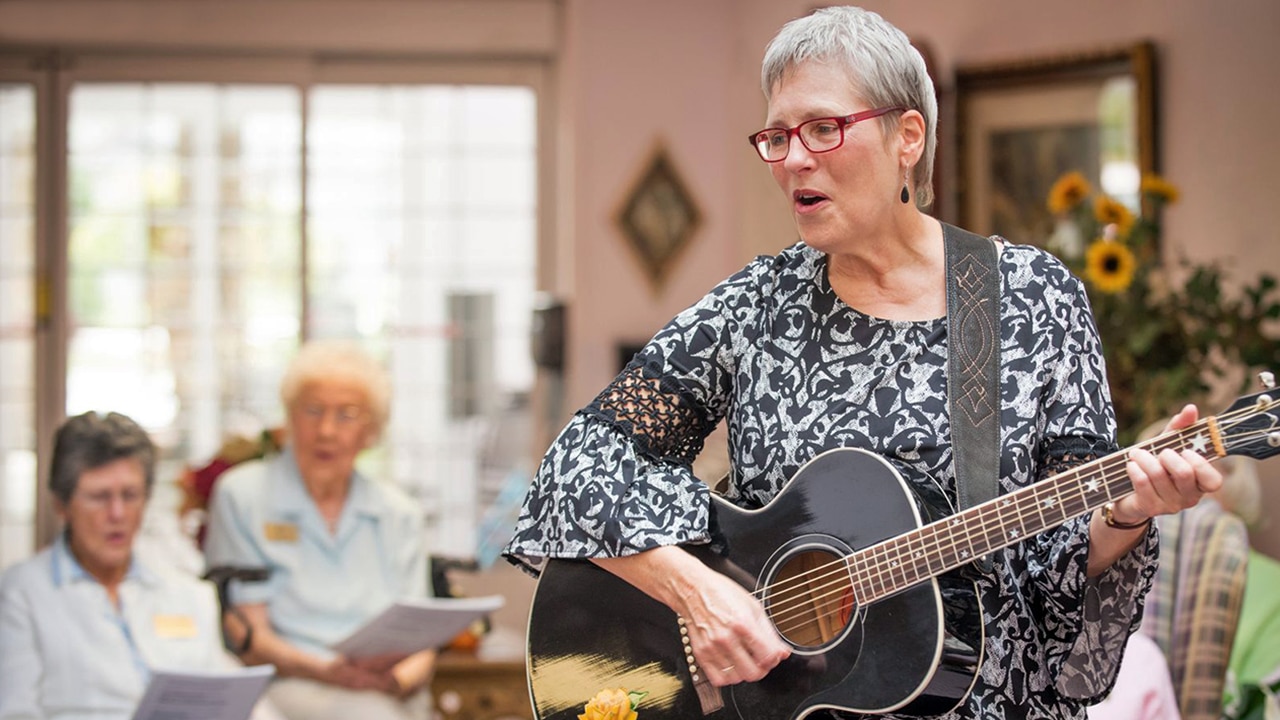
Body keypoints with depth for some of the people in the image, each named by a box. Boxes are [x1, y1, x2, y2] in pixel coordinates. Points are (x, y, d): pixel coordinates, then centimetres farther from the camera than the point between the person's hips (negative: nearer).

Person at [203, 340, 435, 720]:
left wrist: (400, 680, -11)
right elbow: (248, 639, 1)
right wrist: (327, 671, -17)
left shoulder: (398, 514, 19)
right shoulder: (242, 495, 8)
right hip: (285, 686, -4)